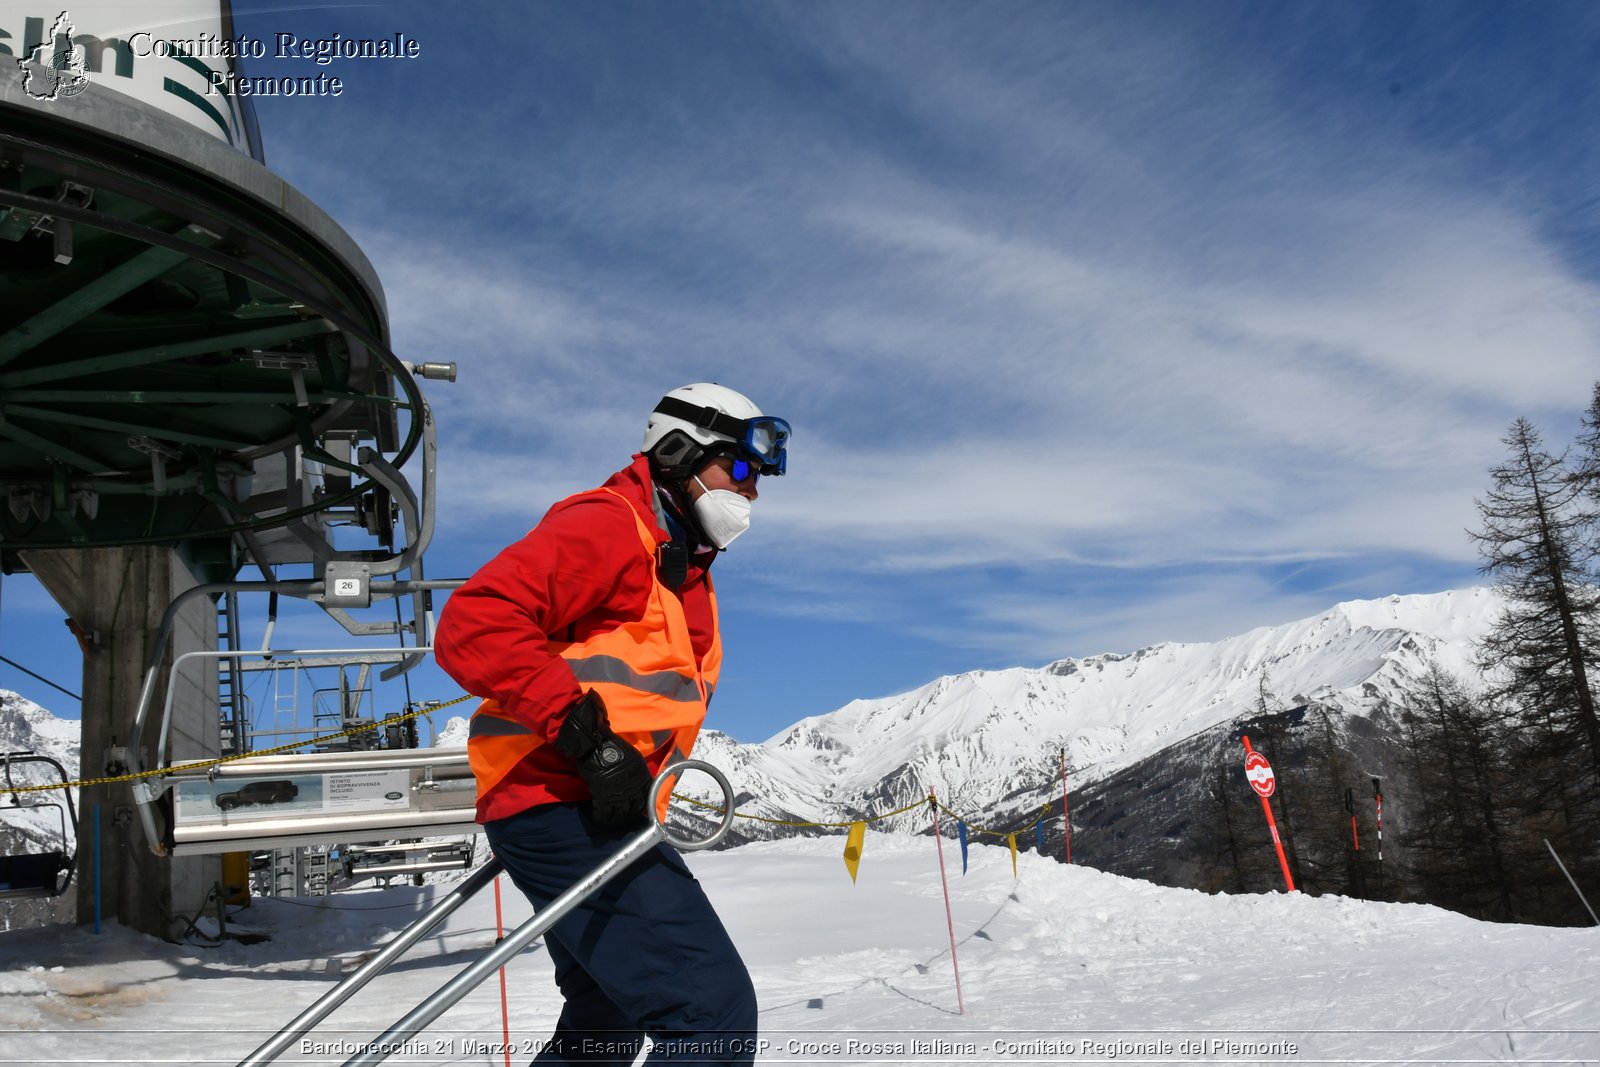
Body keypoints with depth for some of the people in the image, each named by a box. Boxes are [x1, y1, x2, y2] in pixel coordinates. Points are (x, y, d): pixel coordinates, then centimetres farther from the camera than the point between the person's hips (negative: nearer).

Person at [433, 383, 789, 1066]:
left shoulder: (685, 566, 21)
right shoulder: (609, 526, -10)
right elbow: (472, 626, -22)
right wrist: (584, 731, -28)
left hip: (597, 813, 11)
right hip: (564, 811, -11)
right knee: (715, 1009, -19)